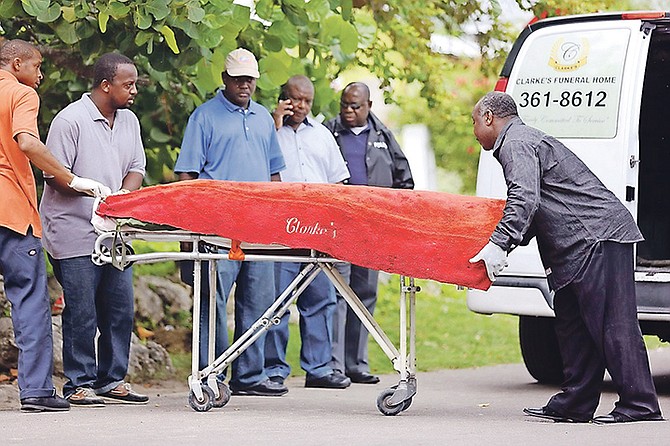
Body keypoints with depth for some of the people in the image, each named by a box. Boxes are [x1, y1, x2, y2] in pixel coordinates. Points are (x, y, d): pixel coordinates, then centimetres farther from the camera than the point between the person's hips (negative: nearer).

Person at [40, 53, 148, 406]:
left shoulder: (129, 121, 13)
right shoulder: (70, 120, -10)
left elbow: (136, 167, 14)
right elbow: (54, 175, -11)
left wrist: (123, 196, -7)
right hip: (74, 232, -7)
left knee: (120, 309, 7)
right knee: (81, 312, -5)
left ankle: (112, 380, 16)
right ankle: (79, 384, 3)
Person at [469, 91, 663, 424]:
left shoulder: (516, 144, -7)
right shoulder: (524, 140, 27)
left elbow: (525, 199, -23)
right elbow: (534, 207, 29)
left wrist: (499, 244, -27)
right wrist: (504, 245, 25)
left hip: (596, 236, -11)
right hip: (583, 241, 11)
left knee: (611, 323, -11)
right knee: (572, 322, 11)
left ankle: (639, 405, -11)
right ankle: (576, 404, 12)